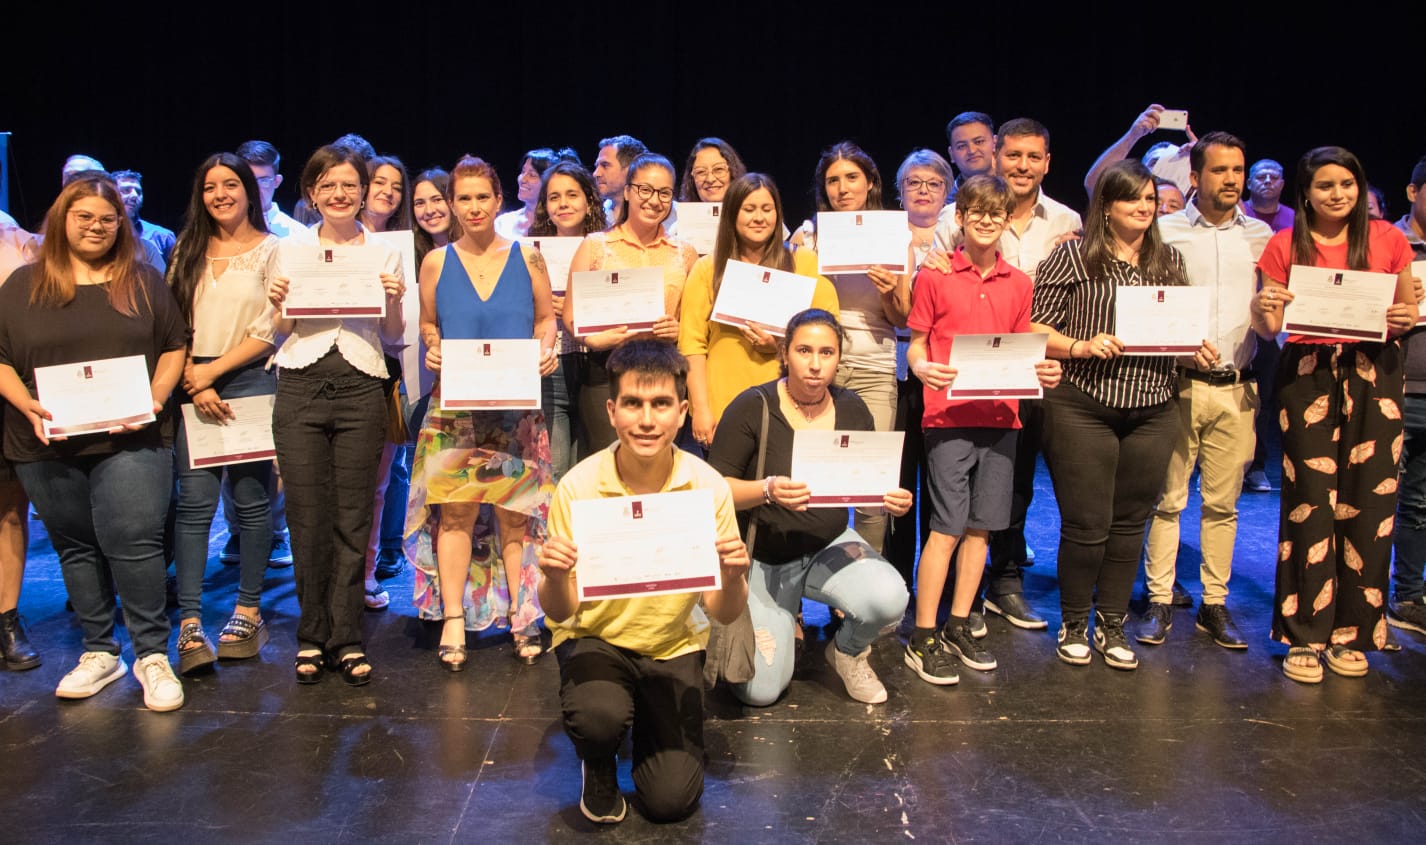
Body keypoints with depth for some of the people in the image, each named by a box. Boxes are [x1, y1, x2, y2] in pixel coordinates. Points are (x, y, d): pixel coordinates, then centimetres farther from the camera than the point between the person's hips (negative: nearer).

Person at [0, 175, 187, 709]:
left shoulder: (143, 281, 8)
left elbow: (173, 346, 8)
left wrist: (156, 396, -9)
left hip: (128, 442, -2)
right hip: (50, 447, 2)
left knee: (134, 544, -10)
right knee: (76, 548, 10)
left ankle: (153, 655, 1)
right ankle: (98, 652, 22)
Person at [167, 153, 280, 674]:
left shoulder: (271, 250, 3)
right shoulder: (188, 251, 14)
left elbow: (269, 332, -4)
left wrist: (213, 372, -9)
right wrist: (194, 385, -6)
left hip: (251, 382, -2)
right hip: (193, 387, 3)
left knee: (250, 500, 3)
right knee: (194, 502, -5)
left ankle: (249, 610, 14)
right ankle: (190, 621, -5)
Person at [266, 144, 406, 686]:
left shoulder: (384, 255, 10)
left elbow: (393, 337, 11)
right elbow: (282, 332, 14)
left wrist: (394, 303, -8)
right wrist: (277, 306, -6)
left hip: (361, 388, 0)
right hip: (301, 385, 1)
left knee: (353, 518, 2)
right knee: (307, 516, 2)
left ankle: (345, 638, 10)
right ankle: (313, 635, 15)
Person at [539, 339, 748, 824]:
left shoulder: (708, 487, -15)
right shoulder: (578, 487, -17)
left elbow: (724, 615, -9)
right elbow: (560, 613, -11)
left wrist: (733, 577, -31)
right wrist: (555, 578, -33)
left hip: (674, 647, 1)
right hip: (595, 638, -1)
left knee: (672, 800, -9)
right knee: (599, 718, -33)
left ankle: (650, 718, 24)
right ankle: (599, 768, 5)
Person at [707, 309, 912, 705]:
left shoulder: (852, 409, -2)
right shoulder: (753, 407, -15)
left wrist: (892, 499, -18)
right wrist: (768, 490, -34)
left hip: (829, 546, 3)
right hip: (762, 557, -2)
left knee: (890, 598, -29)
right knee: (760, 690, -9)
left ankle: (849, 653, 7)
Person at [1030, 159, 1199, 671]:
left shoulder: (1170, 261, 14)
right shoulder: (1074, 255, -1)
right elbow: (1033, 325, -6)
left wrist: (1198, 352, 1)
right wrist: (1079, 347, -20)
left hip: (1152, 410, 5)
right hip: (1083, 405, -4)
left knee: (1130, 521, 11)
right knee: (1087, 523, 1)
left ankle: (1112, 624, 25)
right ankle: (1074, 624, 19)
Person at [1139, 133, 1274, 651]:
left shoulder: (1260, 235, 12)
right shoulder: (1165, 231, 3)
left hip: (1236, 387, 3)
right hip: (1179, 383, -2)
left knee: (1223, 501, 7)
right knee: (1168, 497, 0)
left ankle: (1214, 604, 16)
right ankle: (1160, 602, 9)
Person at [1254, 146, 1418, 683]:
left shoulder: (1387, 239, 8)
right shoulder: (1285, 246, 6)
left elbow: (1409, 308, 17)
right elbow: (1270, 329, 7)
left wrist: (1405, 318, -6)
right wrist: (1266, 309, -15)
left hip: (1373, 373, 1)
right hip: (1308, 373, -1)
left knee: (1368, 500, -1)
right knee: (1310, 501, -6)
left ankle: (1352, 633, 13)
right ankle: (1305, 636, 4)